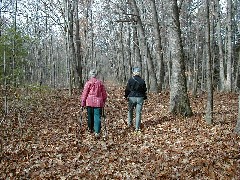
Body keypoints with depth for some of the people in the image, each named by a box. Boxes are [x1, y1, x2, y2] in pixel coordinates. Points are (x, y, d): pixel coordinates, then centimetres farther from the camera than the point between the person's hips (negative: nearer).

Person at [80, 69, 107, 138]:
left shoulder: (88, 82, -3)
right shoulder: (100, 82, 5)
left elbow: (84, 93, -4)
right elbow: (104, 93, 10)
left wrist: (83, 102, 3)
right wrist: (103, 102, 22)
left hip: (90, 102, -1)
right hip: (98, 102, 1)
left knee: (90, 116, 16)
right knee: (97, 117, -2)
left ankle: (90, 129, 33)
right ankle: (97, 132, -10)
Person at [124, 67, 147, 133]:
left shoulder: (130, 80, -7)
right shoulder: (142, 81, 0)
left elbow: (127, 89, -2)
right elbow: (144, 90, 7)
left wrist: (126, 96, 12)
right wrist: (144, 97, 20)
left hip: (132, 97, -1)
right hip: (140, 98, 1)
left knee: (130, 110, 22)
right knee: (138, 113, 4)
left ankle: (129, 123, 26)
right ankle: (137, 128, 5)